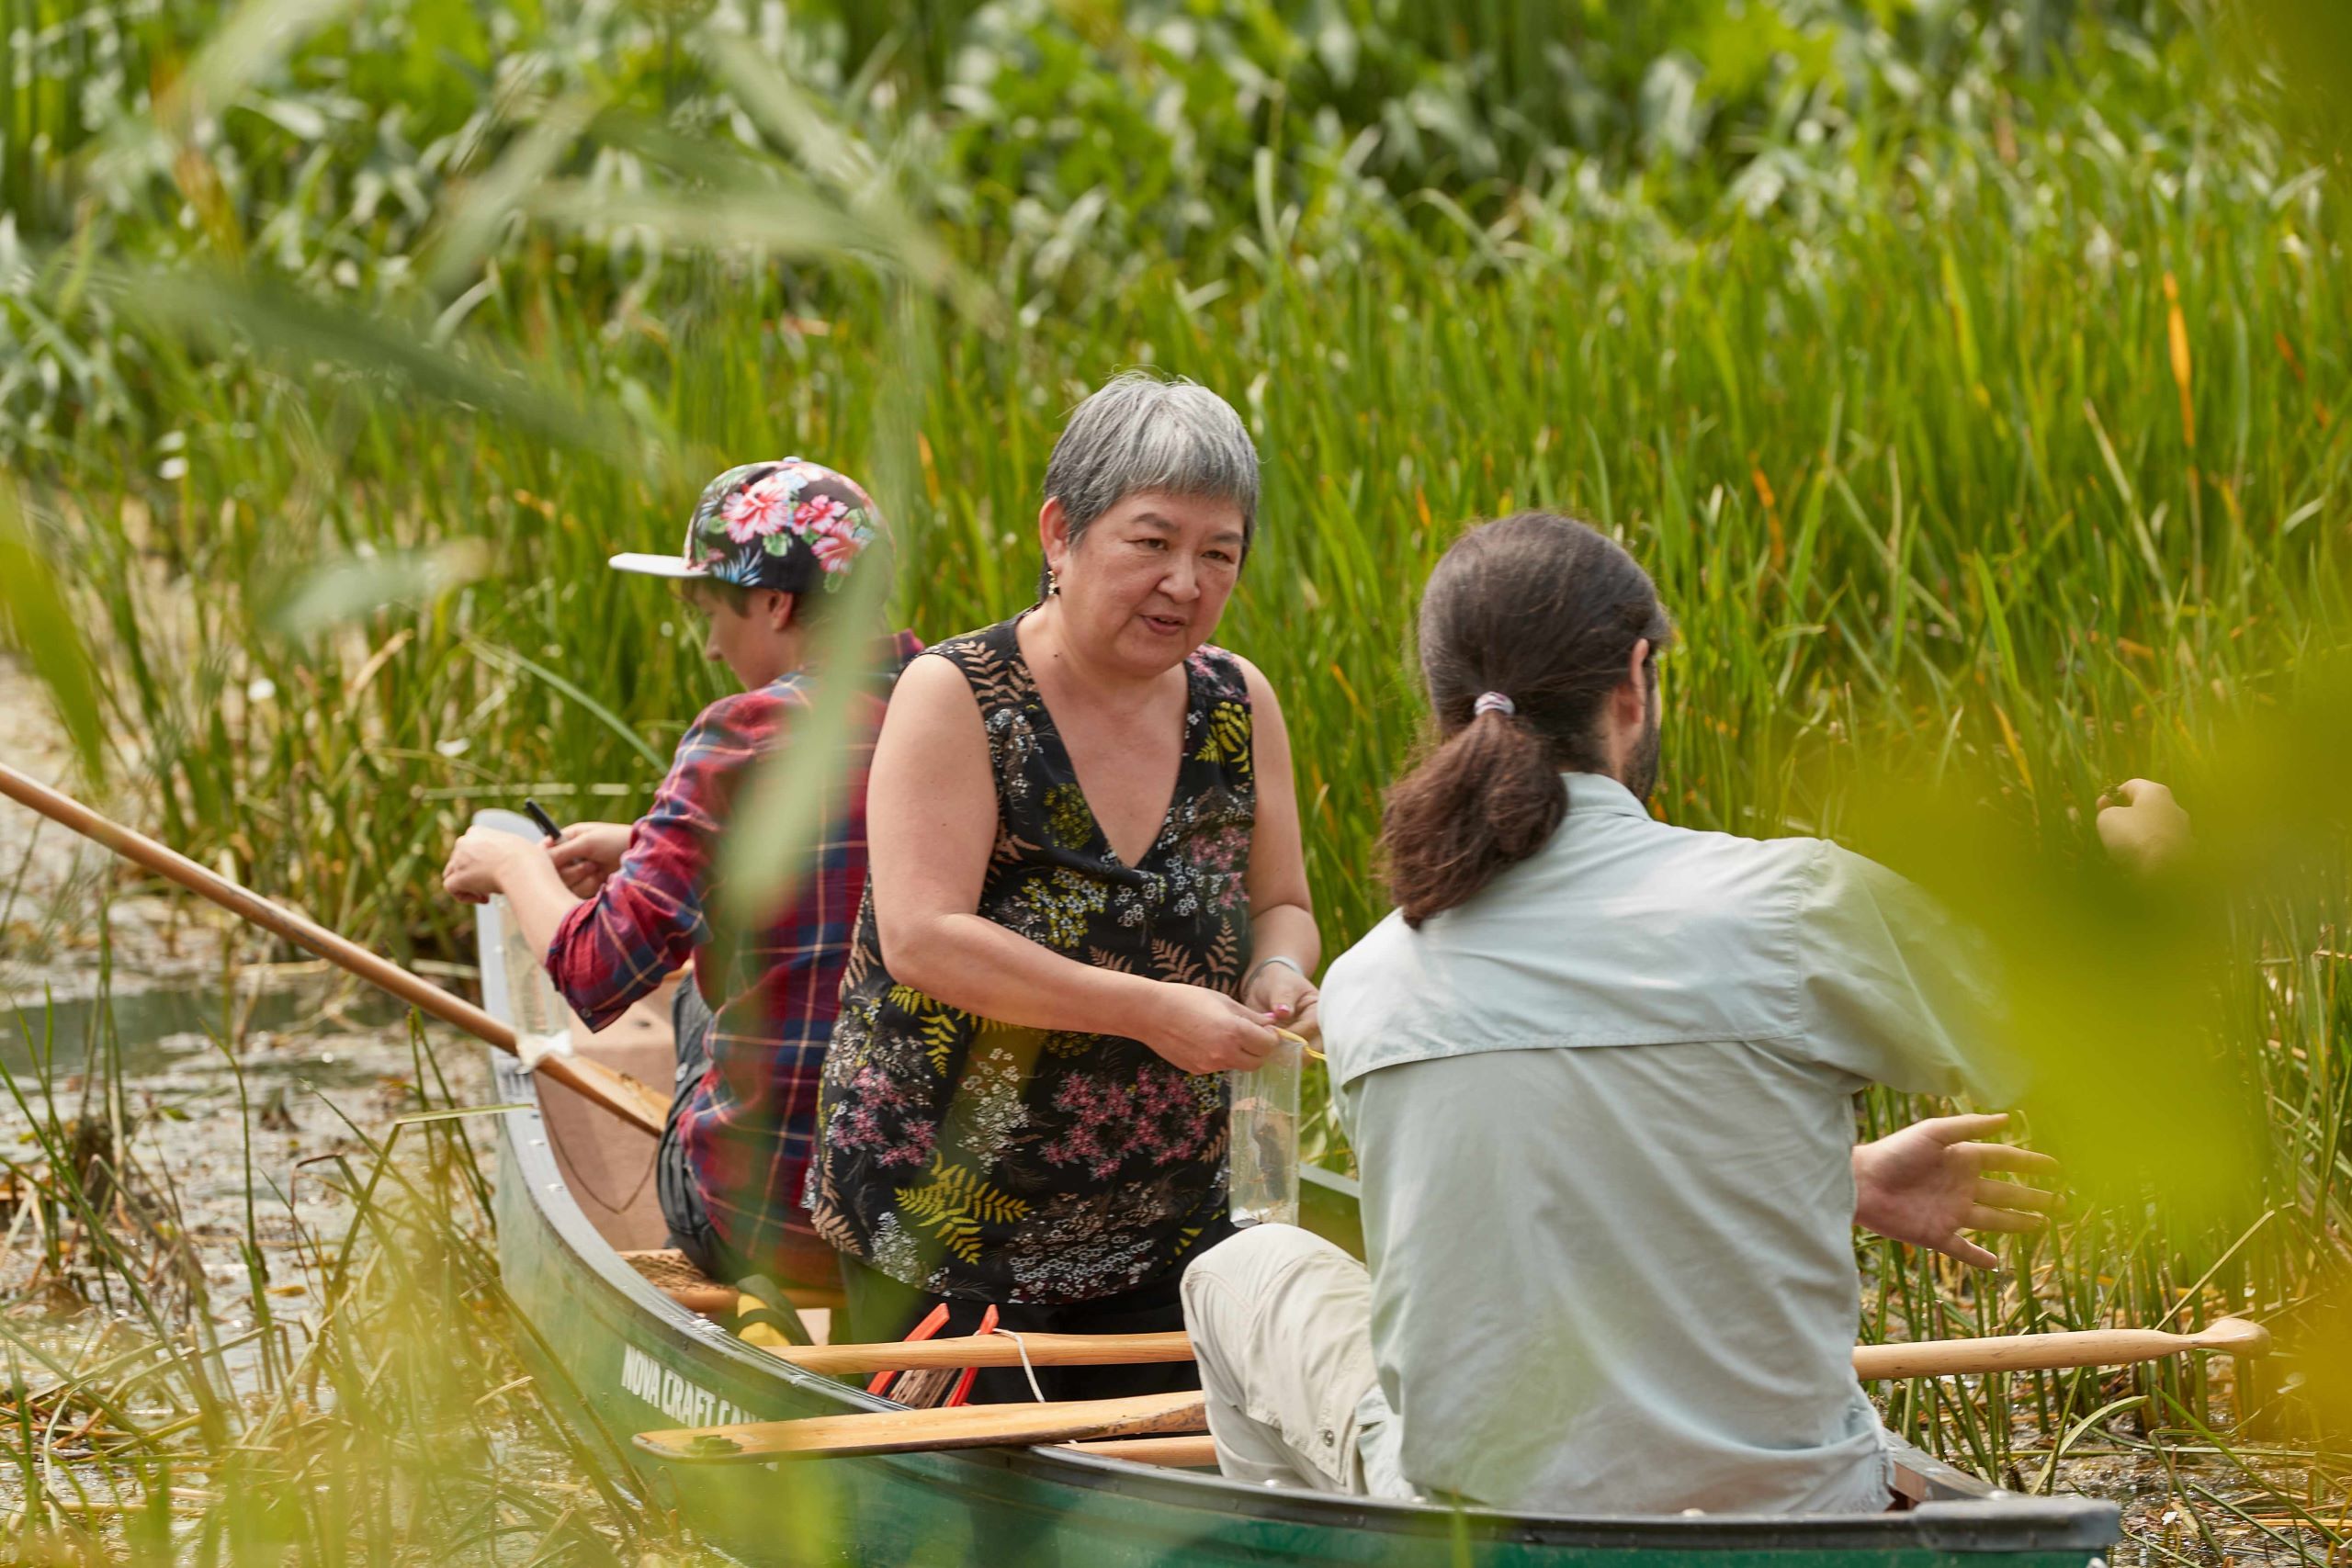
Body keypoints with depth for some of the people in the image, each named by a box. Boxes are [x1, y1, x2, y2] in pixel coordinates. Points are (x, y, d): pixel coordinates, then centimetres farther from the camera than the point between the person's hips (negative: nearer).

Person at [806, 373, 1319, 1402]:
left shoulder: (1238, 706, 3)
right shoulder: (954, 698, -13)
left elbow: (1281, 905, 14)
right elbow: (921, 937, -22)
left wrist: (1276, 972, -10)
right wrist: (1147, 1010, -28)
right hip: (947, 1215, -5)